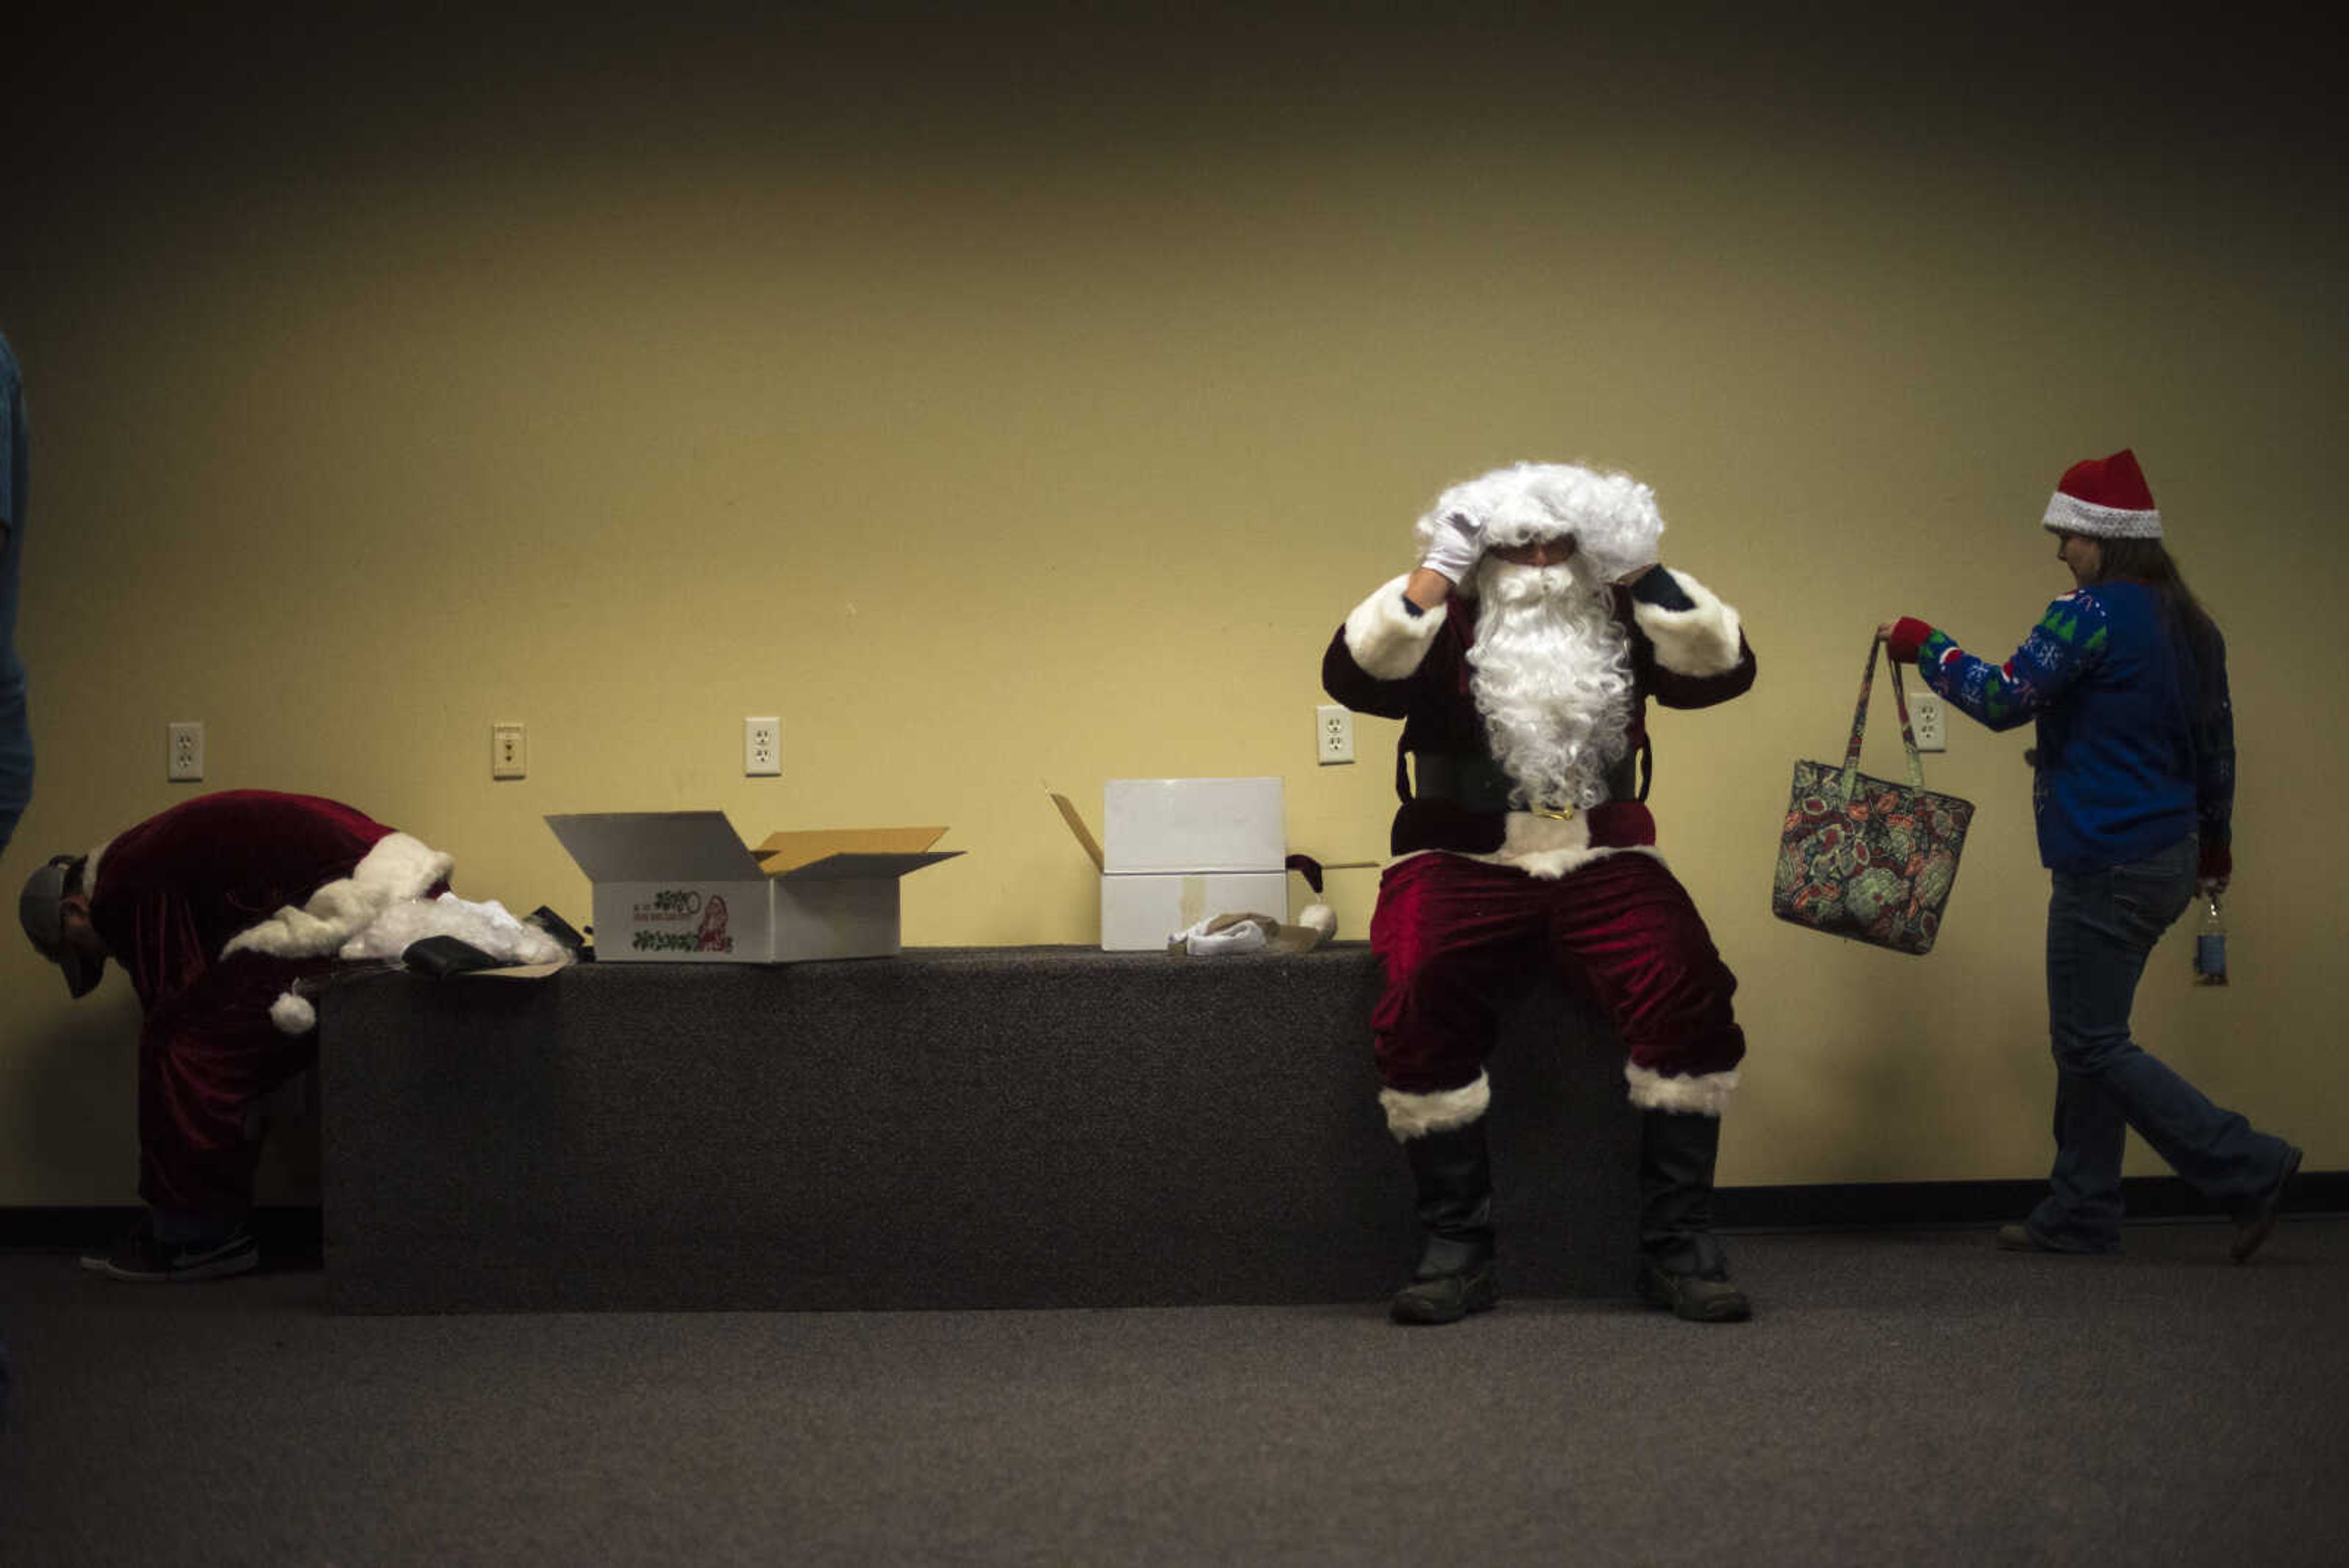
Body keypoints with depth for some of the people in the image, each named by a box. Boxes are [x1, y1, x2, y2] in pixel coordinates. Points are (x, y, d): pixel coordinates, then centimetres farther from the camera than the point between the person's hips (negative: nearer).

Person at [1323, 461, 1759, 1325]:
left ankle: (1678, 1244, -15)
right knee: (1421, 996, -32)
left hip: (1602, 861, 2)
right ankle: (1457, 1247, -21)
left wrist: (1640, 572, -5)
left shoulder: (1619, 628, 13)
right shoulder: (1442, 632, 6)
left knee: (1686, 990, -27)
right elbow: (1351, 675, -12)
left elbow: (1724, 669, -1)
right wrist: (1439, 570, -11)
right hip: (1465, 864, -2)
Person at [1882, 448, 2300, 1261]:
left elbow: (2004, 698, -18)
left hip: (2109, 861, -10)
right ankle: (2080, 1214, 19)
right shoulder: (2190, 625, 13)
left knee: (2093, 1043, -4)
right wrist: (2215, 848, 29)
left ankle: (2249, 1170, -6)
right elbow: (2217, 743, 20)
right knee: (2086, 1037, 15)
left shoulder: (2093, 614, -14)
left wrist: (1922, 643, -5)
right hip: (2169, 857, 10)